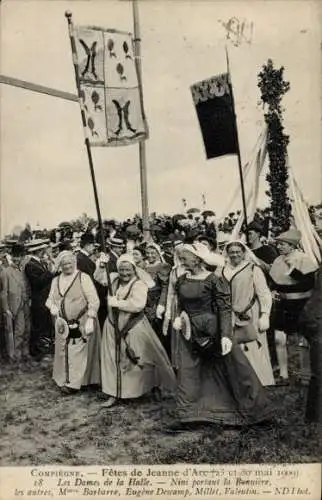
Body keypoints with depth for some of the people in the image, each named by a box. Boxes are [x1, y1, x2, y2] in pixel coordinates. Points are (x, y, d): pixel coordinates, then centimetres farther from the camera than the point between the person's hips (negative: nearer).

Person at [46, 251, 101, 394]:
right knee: (63, 353, 10)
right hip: (62, 324, 5)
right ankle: (64, 380, 24)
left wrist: (90, 320, -19)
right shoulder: (56, 280, 10)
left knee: (78, 354, -2)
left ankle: (74, 383, 5)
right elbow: (50, 299, 17)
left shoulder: (83, 278, -9)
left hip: (81, 324, -5)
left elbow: (94, 301, -12)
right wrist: (52, 306, -6)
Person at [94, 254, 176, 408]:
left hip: (134, 327, -5)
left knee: (147, 357, 4)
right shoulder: (114, 279, 3)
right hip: (114, 326, 5)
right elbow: (99, 277, 17)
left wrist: (116, 302, -22)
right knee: (112, 360, 10)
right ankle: (113, 394, 22)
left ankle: (158, 386, 24)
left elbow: (138, 305, -29)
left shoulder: (139, 285, -15)